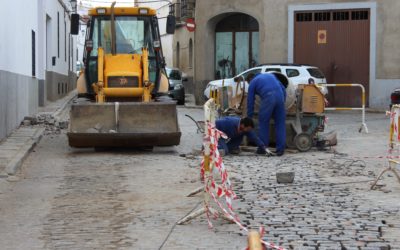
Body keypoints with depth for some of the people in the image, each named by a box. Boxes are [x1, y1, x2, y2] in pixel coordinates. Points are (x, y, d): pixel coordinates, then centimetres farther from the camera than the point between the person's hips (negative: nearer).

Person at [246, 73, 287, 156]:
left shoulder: (253, 82, 20)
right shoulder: (270, 75, 34)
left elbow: (250, 101, 18)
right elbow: (283, 89, 24)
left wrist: (249, 117, 23)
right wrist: (283, 102, 25)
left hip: (268, 98, -4)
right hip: (280, 96, 4)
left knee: (263, 123, 9)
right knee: (280, 124, 9)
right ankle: (280, 149, 7)